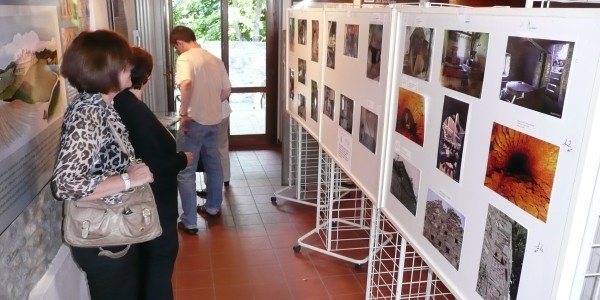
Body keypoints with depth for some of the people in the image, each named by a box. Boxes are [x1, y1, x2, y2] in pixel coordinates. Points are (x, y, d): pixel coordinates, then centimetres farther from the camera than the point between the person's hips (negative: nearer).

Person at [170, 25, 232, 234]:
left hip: (194, 121, -7)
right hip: (214, 120, 7)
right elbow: (226, 92, 12)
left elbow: (186, 84, -32)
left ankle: (189, 222, 7)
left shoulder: (185, 59, -12)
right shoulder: (215, 60, 10)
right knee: (213, 164, 22)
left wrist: (184, 113, -23)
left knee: (186, 172, 2)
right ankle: (213, 207, 37)